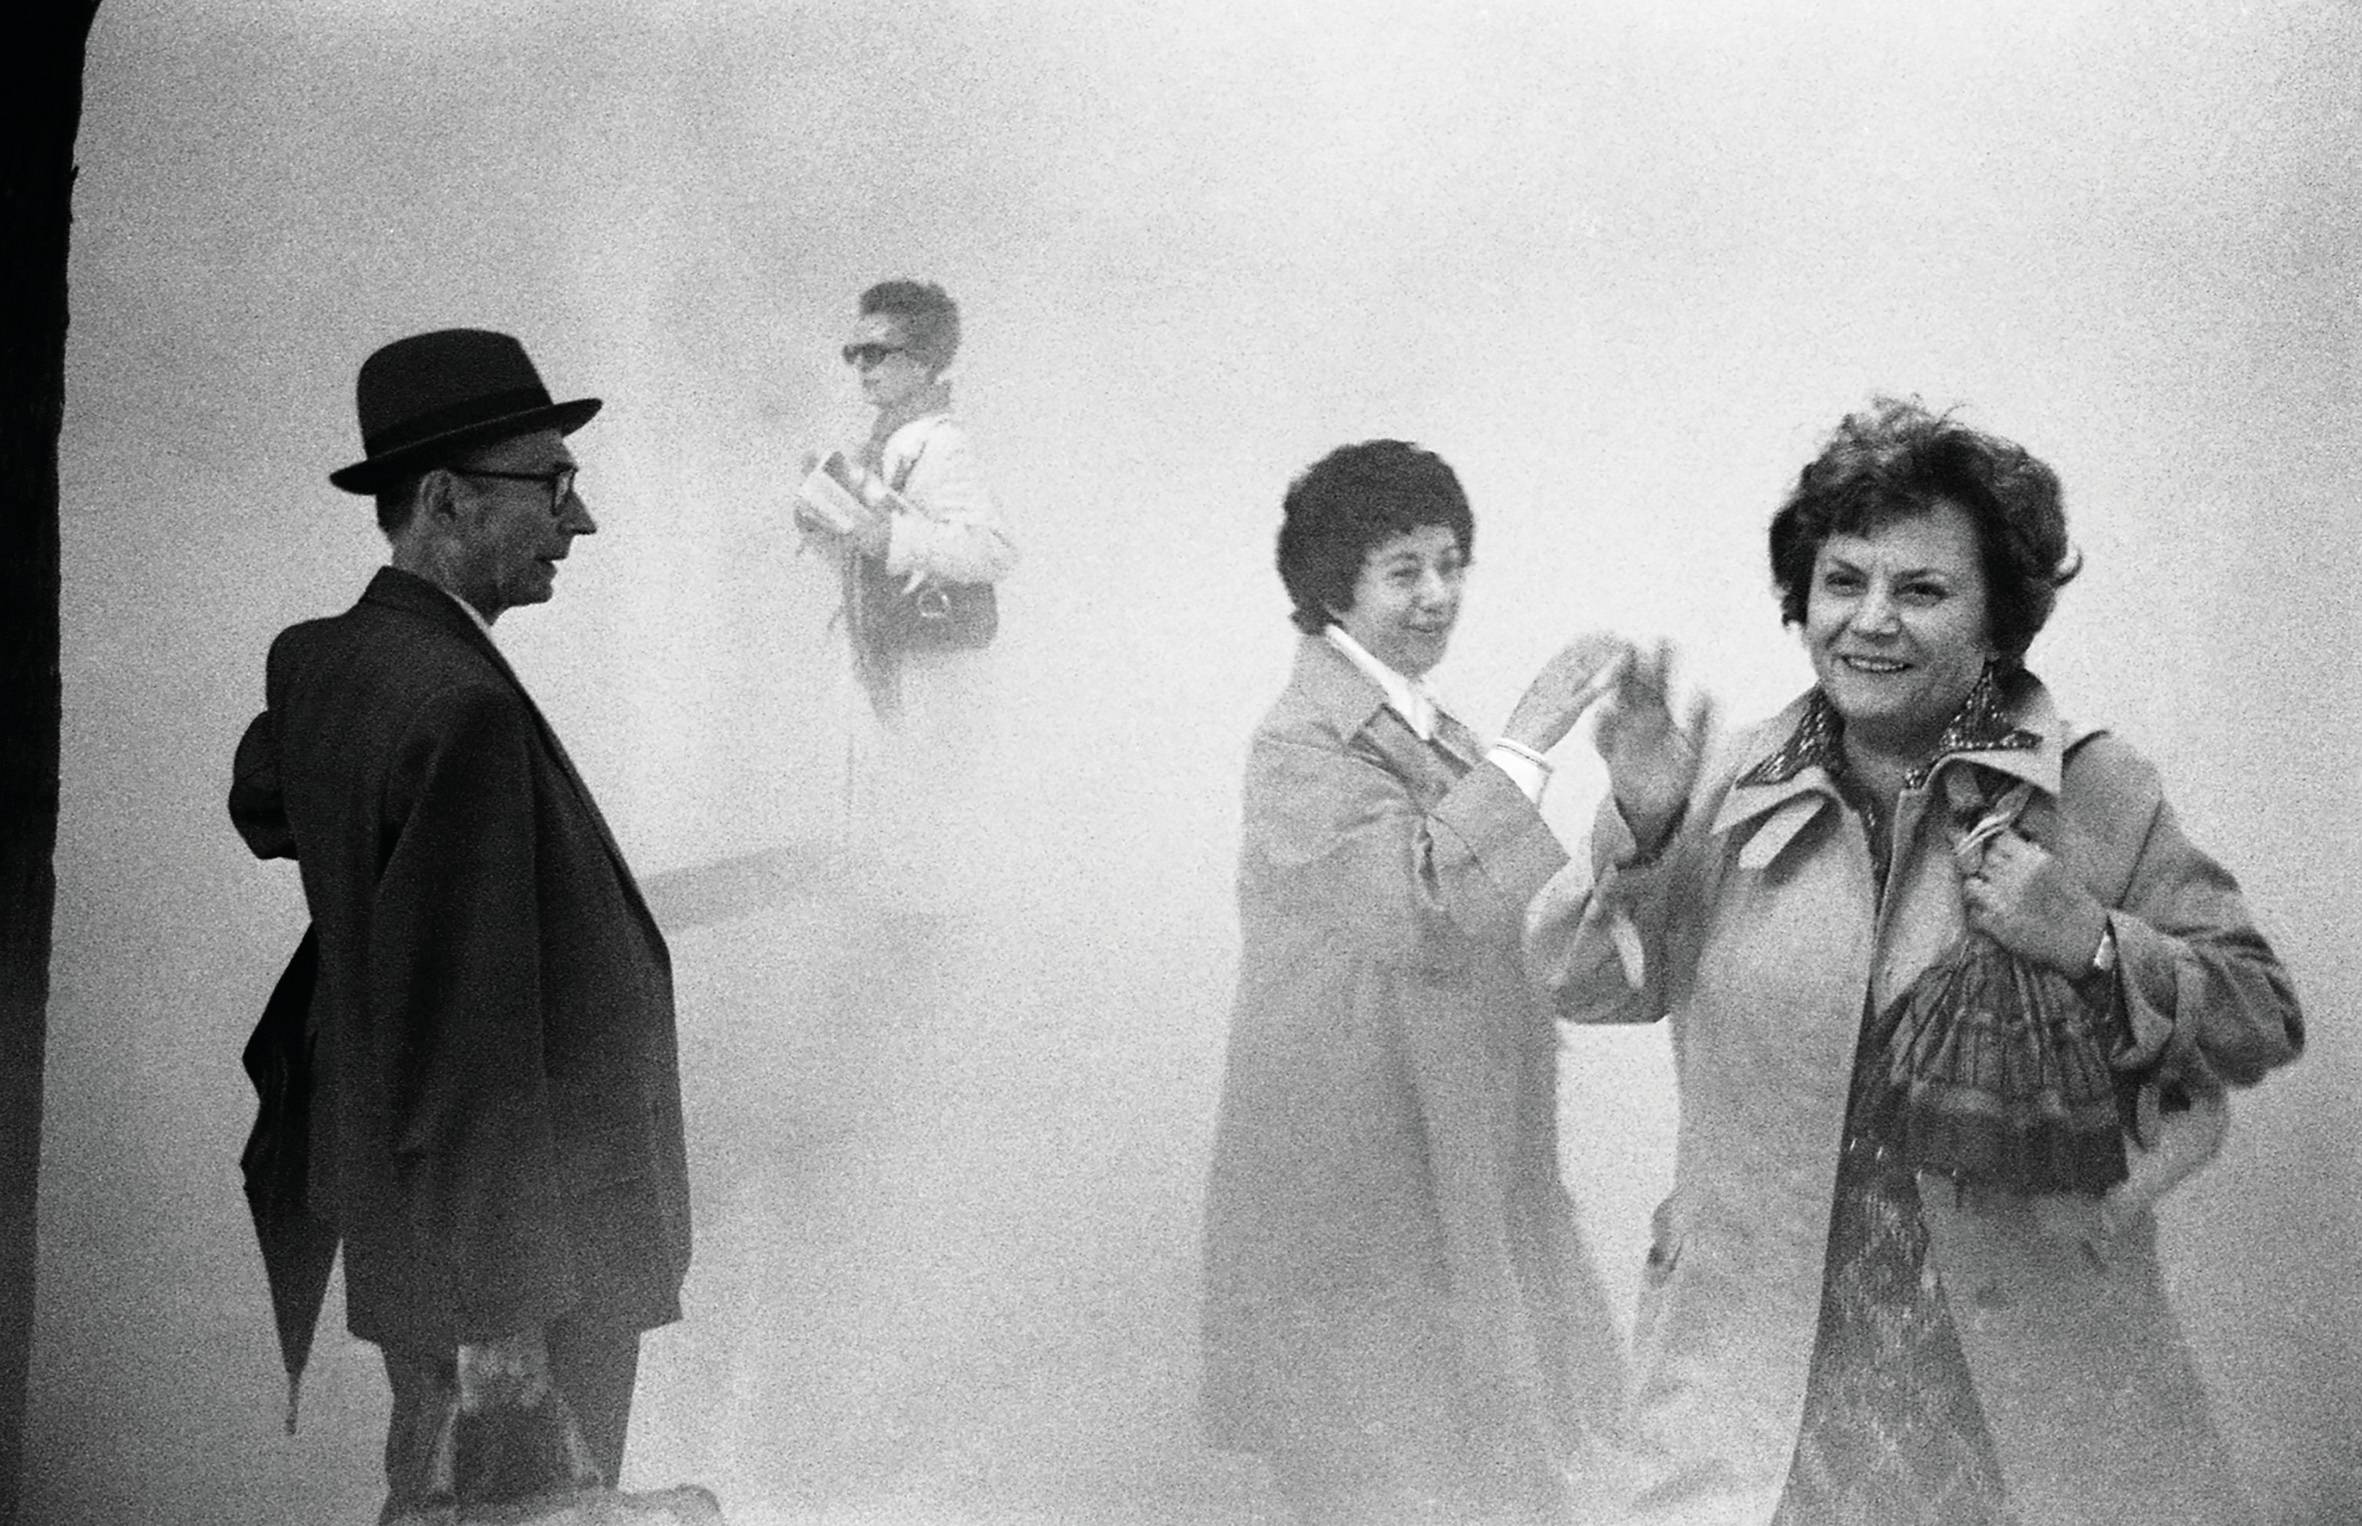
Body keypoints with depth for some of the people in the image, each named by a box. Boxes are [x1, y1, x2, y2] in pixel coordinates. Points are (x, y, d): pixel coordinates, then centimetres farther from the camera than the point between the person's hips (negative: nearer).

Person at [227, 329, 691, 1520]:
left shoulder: (319, 662, 4)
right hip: (521, 1246, -10)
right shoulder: (465, 713, -24)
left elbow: (261, 810, 29)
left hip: (398, 1229, 10)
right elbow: (465, 1036, -25)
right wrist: (498, 1310, -22)